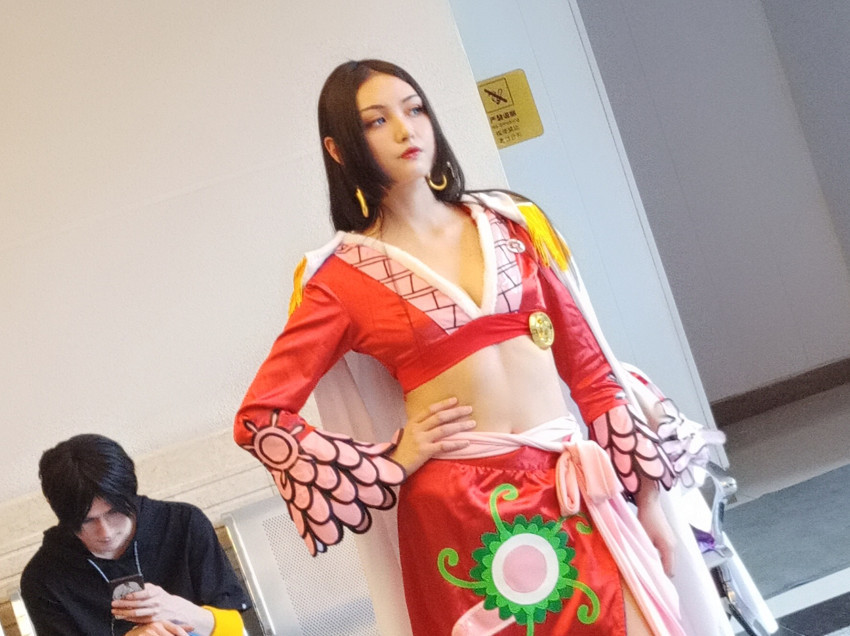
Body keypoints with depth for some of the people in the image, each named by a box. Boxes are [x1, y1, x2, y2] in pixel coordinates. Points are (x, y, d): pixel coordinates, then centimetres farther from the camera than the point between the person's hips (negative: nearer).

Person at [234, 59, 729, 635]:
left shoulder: (510, 224, 8)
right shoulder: (344, 278, -1)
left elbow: (588, 365, 9)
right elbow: (258, 419, -2)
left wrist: (648, 499, 7)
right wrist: (393, 461, -4)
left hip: (569, 496, 3)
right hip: (458, 515, -2)